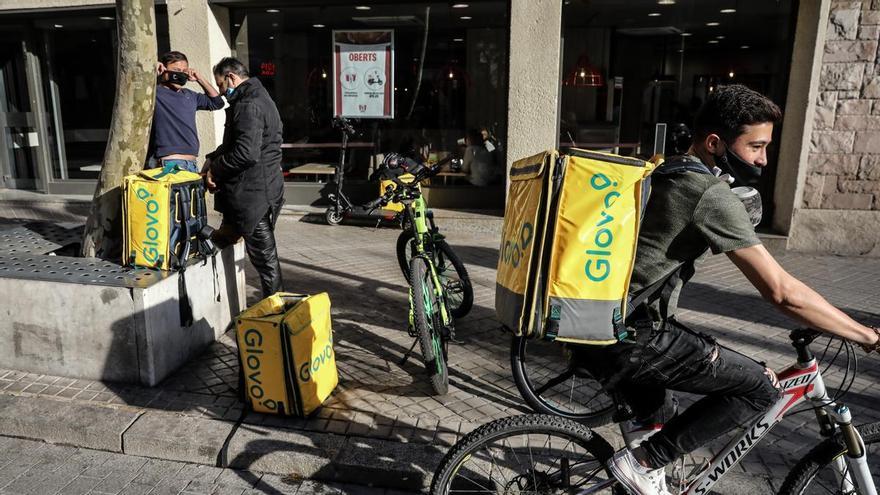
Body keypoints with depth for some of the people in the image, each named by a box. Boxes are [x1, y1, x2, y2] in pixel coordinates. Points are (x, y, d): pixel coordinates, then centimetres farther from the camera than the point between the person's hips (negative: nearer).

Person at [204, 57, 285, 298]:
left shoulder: (248, 106, -18)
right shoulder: (259, 98, 19)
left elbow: (246, 153, -28)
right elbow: (235, 142, 23)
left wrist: (215, 170, -13)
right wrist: (214, 159, 7)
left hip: (253, 194, -12)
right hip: (265, 189, 12)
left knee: (264, 256, 2)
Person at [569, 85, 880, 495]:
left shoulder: (661, 174, 15)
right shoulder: (711, 195, -14)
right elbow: (783, 292, -16)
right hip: (629, 338, -10)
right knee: (760, 387, -1)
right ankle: (642, 462, 2)